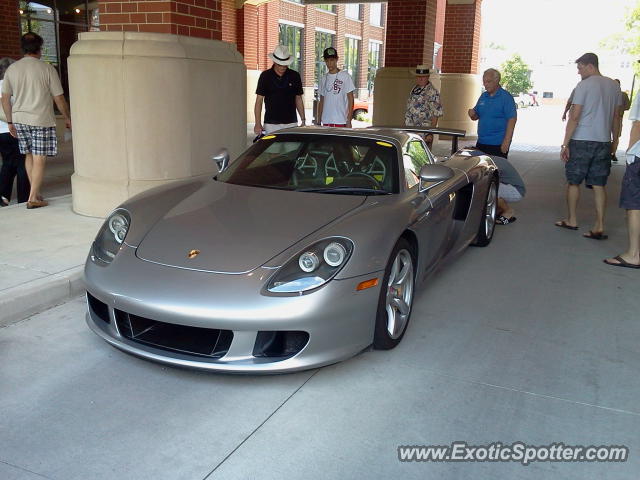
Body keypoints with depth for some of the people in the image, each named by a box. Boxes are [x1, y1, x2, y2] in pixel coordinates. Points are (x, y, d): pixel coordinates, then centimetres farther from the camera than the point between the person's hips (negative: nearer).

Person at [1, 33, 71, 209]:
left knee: (29, 155, 18)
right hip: (41, 121, -5)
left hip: (19, 119, 5)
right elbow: (59, 99, -6)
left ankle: (35, 193, 22)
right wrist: (68, 119, 8)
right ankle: (33, 198, 0)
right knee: (39, 160, 0)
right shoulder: (47, 69, -8)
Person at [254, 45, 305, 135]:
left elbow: (298, 99, 11)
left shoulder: (294, 76, 5)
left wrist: (303, 120, 4)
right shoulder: (265, 76, 0)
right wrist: (258, 123, -8)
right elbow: (259, 101, 0)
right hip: (271, 124, -1)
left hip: (291, 123, 2)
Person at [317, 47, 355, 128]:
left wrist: (349, 121, -10)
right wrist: (319, 122, 11)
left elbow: (350, 100, -3)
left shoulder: (345, 76, -2)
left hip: (341, 121, -5)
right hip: (326, 122, 5)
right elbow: (321, 102, 16)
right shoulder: (324, 78, 12)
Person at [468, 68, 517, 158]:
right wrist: (472, 114, -6)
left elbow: (512, 119, -15)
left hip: (498, 144, -7)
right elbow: (475, 117, 19)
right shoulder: (483, 96, 13)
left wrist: (506, 142, -21)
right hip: (481, 142, 7)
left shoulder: (506, 97, -9)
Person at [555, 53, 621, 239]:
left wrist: (565, 144, -10)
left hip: (582, 140, -5)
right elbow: (615, 117, 15)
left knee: (573, 182, 9)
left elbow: (574, 117, -13)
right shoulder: (614, 86, 10)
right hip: (603, 141, 6)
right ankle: (599, 227, 3)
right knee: (599, 184, 6)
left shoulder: (584, 85, -9)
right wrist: (614, 140, 23)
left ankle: (571, 220, 19)